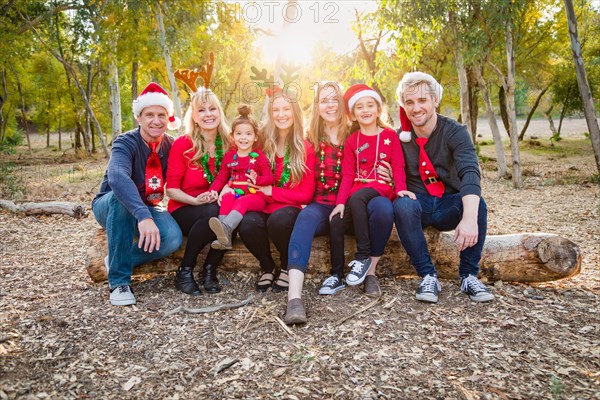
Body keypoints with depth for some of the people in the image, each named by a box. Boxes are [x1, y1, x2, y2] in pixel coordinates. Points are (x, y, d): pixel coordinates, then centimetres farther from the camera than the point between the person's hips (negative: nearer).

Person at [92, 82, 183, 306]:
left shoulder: (171, 146, -8)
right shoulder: (126, 143, -24)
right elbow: (117, 177, -45)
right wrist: (143, 216, -60)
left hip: (147, 209, 3)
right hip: (110, 206, -2)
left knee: (173, 238, -29)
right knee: (120, 197, -39)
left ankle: (119, 259, -4)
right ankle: (118, 280, -29)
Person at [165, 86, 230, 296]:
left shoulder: (227, 144, 3)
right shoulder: (182, 144, -6)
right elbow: (171, 189, -6)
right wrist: (196, 201, -24)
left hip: (218, 208, 3)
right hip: (184, 211, -3)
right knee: (213, 212, -36)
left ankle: (210, 269, -11)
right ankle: (184, 272, -15)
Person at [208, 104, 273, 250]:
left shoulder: (259, 156, 2)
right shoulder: (229, 156, 13)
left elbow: (269, 178, -4)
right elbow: (221, 177, 15)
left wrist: (257, 179, -27)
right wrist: (213, 191, -3)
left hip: (255, 195, -3)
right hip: (234, 193, 3)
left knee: (242, 201, -34)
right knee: (227, 198, -30)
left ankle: (226, 228, -57)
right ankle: (225, 238, -39)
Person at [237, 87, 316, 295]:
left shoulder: (305, 148, -1)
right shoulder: (263, 144, 5)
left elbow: (306, 194, -4)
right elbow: (257, 184, 13)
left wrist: (272, 191, -12)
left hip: (289, 209, -2)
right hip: (263, 207, 2)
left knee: (278, 220, -36)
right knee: (248, 224, -32)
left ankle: (288, 267, -4)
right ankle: (267, 267, -1)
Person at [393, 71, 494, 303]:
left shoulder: (454, 132, -12)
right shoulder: (400, 138, -3)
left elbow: (470, 172, -28)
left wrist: (469, 217, -46)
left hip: (449, 206, 0)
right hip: (417, 206, 1)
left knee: (477, 203, -31)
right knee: (402, 205, -33)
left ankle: (469, 275, -16)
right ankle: (428, 276, -23)